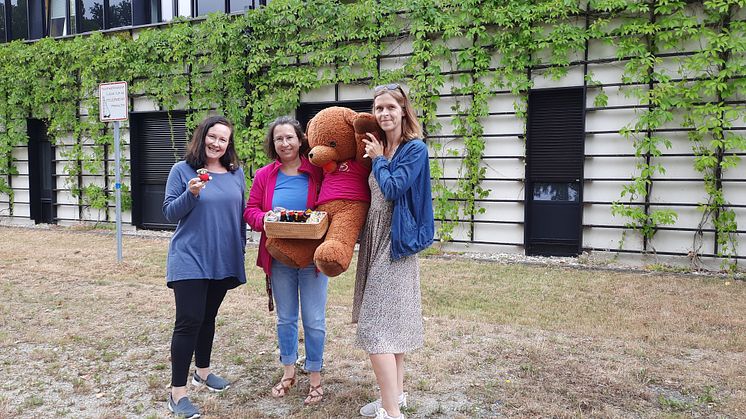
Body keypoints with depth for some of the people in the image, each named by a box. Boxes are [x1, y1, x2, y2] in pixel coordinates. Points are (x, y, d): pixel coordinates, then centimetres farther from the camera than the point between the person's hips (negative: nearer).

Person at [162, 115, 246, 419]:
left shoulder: (236, 173, 6)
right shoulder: (182, 170, -5)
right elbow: (170, 213, -6)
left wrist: (241, 249, 13)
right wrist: (191, 194, -23)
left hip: (223, 260, 4)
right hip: (190, 260, -4)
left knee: (208, 317, 18)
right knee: (189, 321, -8)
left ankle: (203, 371, 35)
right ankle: (177, 392, -1)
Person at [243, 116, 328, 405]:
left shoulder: (317, 172, -5)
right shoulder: (264, 175, 3)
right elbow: (250, 210, 4)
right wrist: (266, 219, -16)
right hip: (278, 259, 3)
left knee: (314, 320, 3)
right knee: (285, 318, 16)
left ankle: (315, 378, 19)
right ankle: (288, 372, 33)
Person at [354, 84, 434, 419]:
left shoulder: (415, 148, -10)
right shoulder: (377, 147, 13)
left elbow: (393, 188, -20)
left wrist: (378, 159, -6)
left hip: (394, 241, -8)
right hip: (375, 238, 8)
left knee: (376, 327, -11)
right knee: (391, 323, 15)